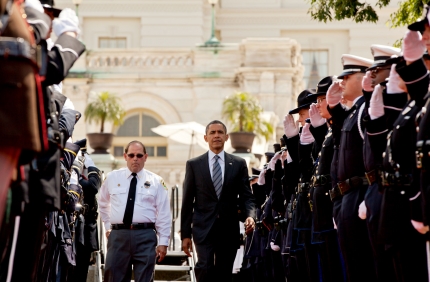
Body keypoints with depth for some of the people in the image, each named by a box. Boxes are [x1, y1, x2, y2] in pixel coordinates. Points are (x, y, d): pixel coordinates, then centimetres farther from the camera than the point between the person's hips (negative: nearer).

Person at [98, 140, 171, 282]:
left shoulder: (156, 181, 4)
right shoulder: (112, 178, 10)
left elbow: (163, 214, 2)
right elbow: (103, 204, 26)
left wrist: (163, 242, -2)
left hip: (145, 236, -1)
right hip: (118, 235, 1)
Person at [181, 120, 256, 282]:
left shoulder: (238, 164, 8)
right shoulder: (194, 165, 6)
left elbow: (247, 196, 7)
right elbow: (187, 202, 5)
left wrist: (250, 216, -14)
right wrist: (185, 234, 1)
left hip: (229, 230, 1)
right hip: (204, 228, -1)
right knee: (205, 268, -20)